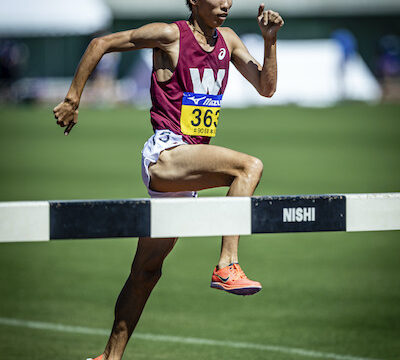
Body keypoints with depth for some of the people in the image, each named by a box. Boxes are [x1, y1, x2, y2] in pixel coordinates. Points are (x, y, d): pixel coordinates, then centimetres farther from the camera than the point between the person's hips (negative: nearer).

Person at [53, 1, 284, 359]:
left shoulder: (227, 39, 13)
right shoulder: (170, 35, -6)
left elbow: (266, 87, 11)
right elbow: (100, 44, -1)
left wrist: (270, 40, -4)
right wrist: (72, 100, 0)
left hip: (186, 167, 7)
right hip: (165, 152, -7)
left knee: (147, 269, 11)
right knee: (249, 165, -28)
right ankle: (227, 266, -31)